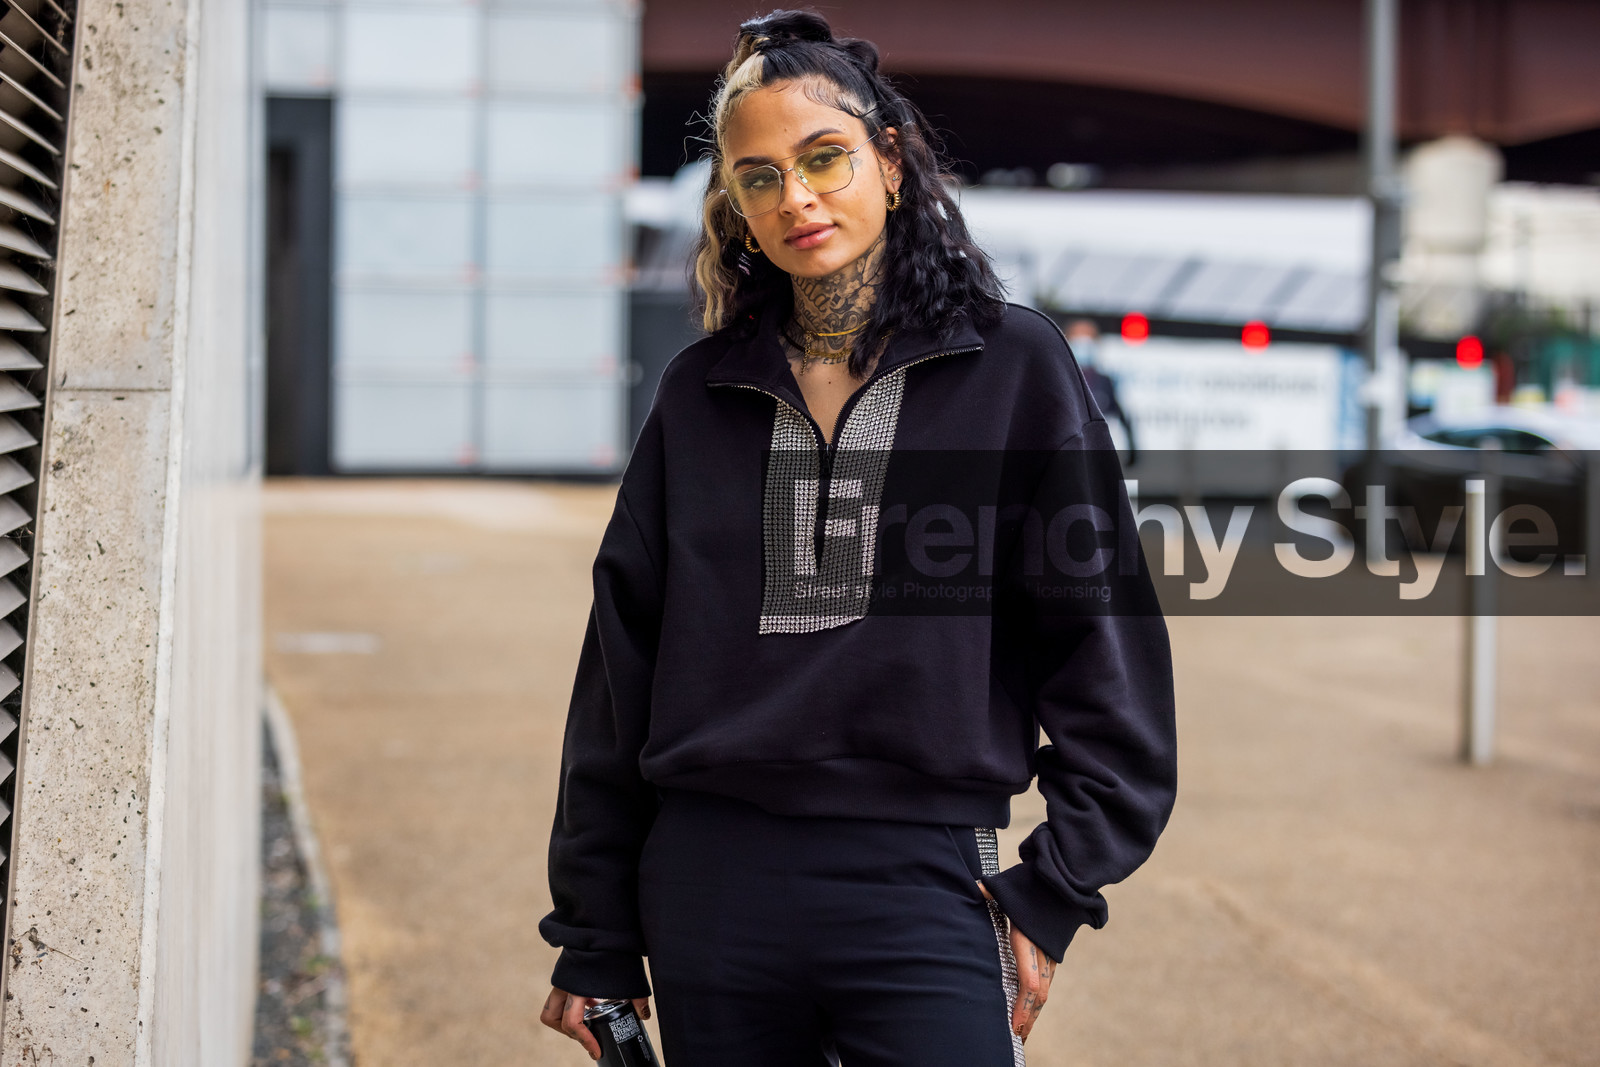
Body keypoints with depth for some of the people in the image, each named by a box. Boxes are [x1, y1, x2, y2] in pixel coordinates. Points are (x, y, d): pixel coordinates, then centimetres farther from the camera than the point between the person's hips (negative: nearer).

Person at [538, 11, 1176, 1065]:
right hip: (711, 891, 3)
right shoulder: (701, 393, 9)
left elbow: (1103, 640, 0)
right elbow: (623, 656, 11)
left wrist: (1051, 896, -6)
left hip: (921, 883, -2)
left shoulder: (1012, 365, 1)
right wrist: (595, 939, 9)